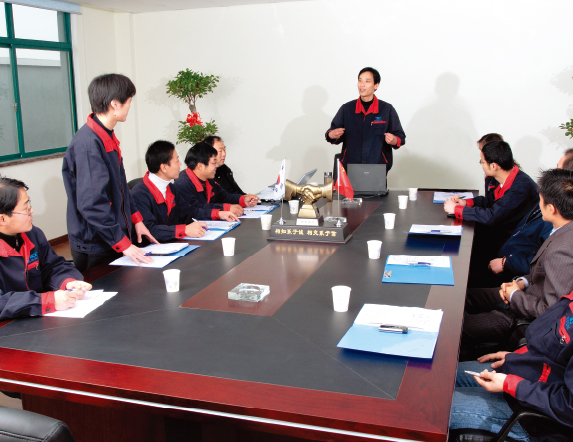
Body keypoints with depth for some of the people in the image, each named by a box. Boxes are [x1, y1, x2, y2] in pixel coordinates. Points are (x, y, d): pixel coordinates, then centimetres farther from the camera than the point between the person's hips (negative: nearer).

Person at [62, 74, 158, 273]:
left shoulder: (107, 137, 9)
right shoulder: (87, 144, -23)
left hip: (116, 242, 9)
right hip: (94, 248, -9)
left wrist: (136, 219, 14)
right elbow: (92, 204, -26)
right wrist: (124, 244, -23)